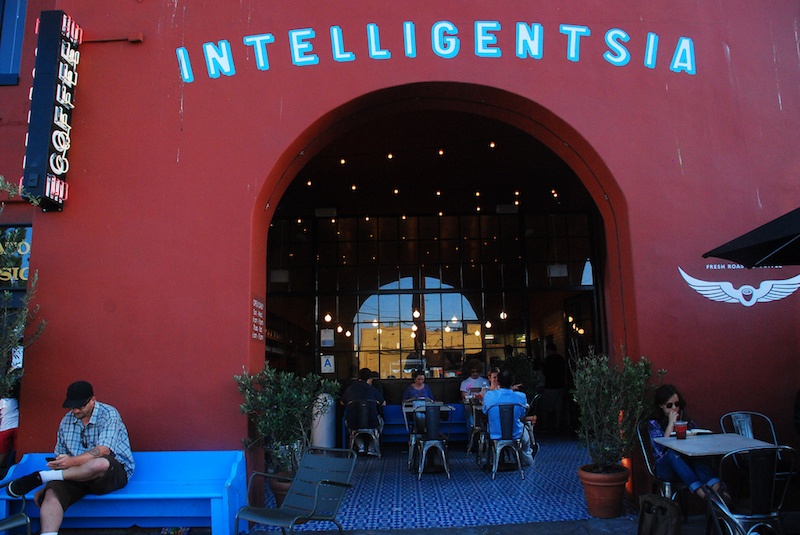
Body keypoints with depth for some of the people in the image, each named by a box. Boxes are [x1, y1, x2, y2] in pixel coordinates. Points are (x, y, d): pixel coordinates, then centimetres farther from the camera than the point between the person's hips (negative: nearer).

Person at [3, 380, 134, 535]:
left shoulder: (109, 414, -9)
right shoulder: (67, 421, 11)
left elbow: (103, 450, -21)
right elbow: (60, 457, 14)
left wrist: (73, 461, -35)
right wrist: (45, 487, 2)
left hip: (113, 471, -5)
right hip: (77, 475, 6)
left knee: (100, 464, -38)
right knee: (52, 493, -24)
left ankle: (39, 477, -18)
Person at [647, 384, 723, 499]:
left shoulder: (686, 420, 20)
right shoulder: (653, 424, 9)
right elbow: (661, 448, -10)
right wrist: (671, 423, -7)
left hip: (687, 463, 3)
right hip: (665, 467, -2)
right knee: (672, 452, -37)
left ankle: (715, 488, -57)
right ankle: (701, 492, -56)